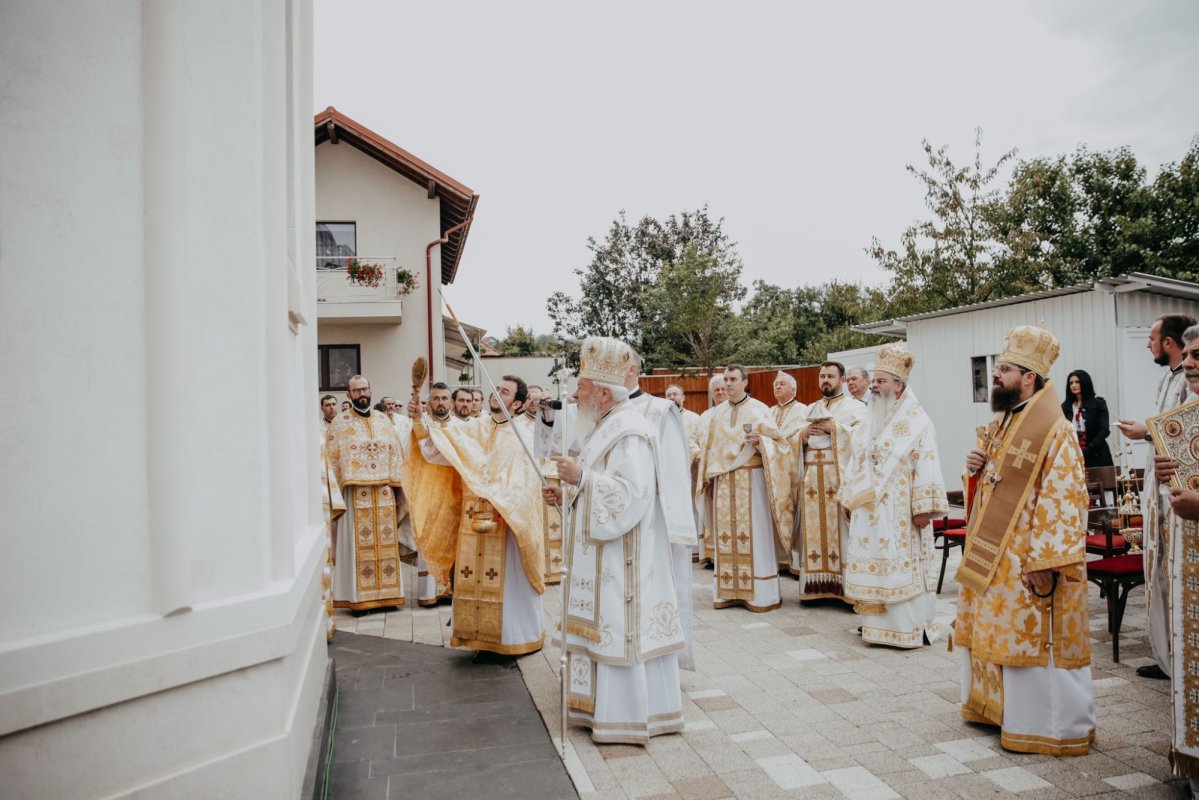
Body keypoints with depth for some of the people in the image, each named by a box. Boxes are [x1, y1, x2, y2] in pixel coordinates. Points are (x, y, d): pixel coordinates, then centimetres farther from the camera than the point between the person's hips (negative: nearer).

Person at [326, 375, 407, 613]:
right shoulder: (339, 423, 2)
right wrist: (339, 488, -8)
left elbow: (396, 452, 11)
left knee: (386, 541, 5)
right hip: (356, 492, -3)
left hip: (384, 491, 3)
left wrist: (395, 484, 4)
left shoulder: (383, 419, 12)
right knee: (359, 542, -2)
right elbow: (332, 459, 0)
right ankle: (359, 597, 4)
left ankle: (387, 593, 13)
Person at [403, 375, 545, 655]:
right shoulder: (473, 428, 7)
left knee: (508, 578, 4)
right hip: (472, 518, 4)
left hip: (508, 520, -4)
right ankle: (481, 633, 22)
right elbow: (435, 446, -2)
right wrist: (418, 420, -18)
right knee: (474, 578, 8)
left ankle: (518, 635, 18)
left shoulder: (523, 435, -5)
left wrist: (501, 508, -22)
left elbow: (525, 481, -12)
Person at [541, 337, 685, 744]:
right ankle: (610, 706, 27)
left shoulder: (629, 434, -18)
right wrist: (567, 495, 8)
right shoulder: (607, 428, 13)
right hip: (604, 555, 10)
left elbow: (630, 495, -26)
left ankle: (629, 716, 10)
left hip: (622, 557, -10)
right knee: (605, 628, 16)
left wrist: (581, 476, -24)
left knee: (621, 631, -2)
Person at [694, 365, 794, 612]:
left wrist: (760, 440, -23)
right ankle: (727, 591, 11)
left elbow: (776, 441, -2)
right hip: (723, 480, 4)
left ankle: (760, 593, 3)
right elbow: (710, 447, 16)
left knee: (754, 534, -3)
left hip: (751, 478, -4)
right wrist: (706, 477, 10)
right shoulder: (717, 412, 13)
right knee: (726, 535, 5)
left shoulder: (759, 409, -1)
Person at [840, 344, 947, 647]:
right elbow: (856, 463, 16)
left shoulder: (917, 423, -8)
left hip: (899, 511, -6)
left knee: (902, 566, -1)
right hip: (868, 509, 7)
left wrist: (923, 508, -18)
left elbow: (926, 467, -13)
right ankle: (878, 623, 21)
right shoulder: (869, 422, 12)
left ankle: (912, 627, 10)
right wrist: (850, 500, 14)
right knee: (873, 566, 10)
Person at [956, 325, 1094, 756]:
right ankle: (995, 705, 34)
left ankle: (1051, 727, 16)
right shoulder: (1002, 423, 10)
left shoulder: (1055, 431, -18)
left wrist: (1046, 562, -23)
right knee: (995, 632, 18)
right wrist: (977, 466, 0)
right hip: (993, 553, 9)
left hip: (1027, 559, -9)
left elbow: (1062, 502, -21)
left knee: (1032, 639, 1)